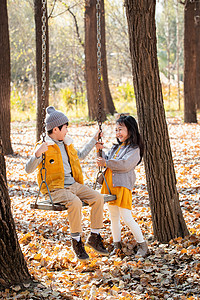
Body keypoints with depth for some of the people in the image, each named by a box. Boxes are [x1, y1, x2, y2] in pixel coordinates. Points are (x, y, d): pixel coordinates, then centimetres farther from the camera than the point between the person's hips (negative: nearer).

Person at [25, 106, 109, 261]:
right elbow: (29, 169, -15)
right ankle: (76, 241, -19)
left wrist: (94, 140, 36)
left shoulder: (67, 143, 16)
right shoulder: (44, 147, -7)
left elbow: (80, 155, 36)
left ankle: (94, 236, -5)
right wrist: (37, 154, -32)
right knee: (75, 203, -35)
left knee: (98, 197, -15)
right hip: (55, 189, -7)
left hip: (74, 184, 7)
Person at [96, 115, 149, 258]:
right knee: (114, 217, 12)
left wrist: (106, 163, -18)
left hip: (123, 185, -7)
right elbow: (105, 161, 18)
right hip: (110, 184, 7)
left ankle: (143, 245, 2)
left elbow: (125, 164, -20)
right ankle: (117, 245, 24)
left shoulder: (134, 149, -6)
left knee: (127, 218, -10)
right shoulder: (115, 148, 19)